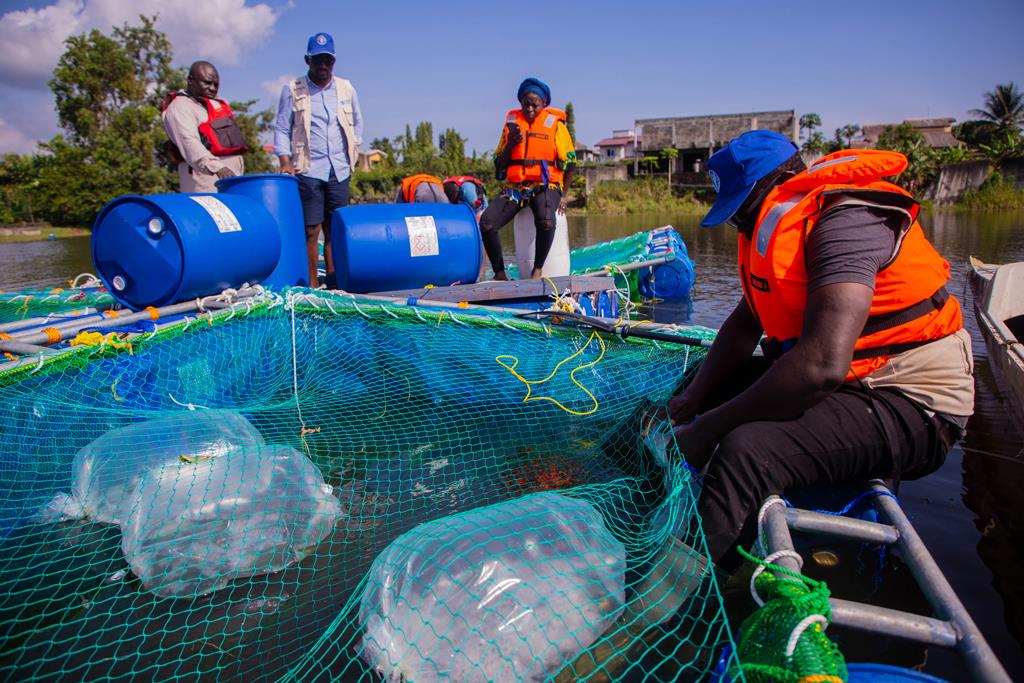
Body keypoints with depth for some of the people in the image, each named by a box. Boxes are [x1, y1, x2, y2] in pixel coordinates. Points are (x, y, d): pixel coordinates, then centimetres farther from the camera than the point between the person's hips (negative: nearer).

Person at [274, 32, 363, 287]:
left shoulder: (346, 89, 13)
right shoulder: (292, 90, 5)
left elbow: (357, 123, 25)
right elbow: (282, 129, 4)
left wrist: (353, 151, 15)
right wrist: (285, 161, -9)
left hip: (340, 171, 3)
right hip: (308, 171, -3)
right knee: (311, 231, -6)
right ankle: (311, 286, -1)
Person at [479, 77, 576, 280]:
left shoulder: (555, 124, 5)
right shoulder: (512, 122, 13)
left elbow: (570, 163, 7)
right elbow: (498, 165, 12)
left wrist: (561, 194, 1)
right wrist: (510, 144, -6)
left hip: (545, 186, -3)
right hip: (515, 187, 3)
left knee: (545, 221, -37)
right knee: (486, 223, -21)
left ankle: (538, 269, -16)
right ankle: (499, 273, -6)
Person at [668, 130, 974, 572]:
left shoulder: (843, 219, -23)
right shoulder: (782, 223, 8)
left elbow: (822, 365, -34)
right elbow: (745, 322, 11)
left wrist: (707, 428, -27)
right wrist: (694, 396, -3)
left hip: (912, 406, -10)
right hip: (848, 381, 10)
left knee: (747, 451, -33)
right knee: (712, 385, 12)